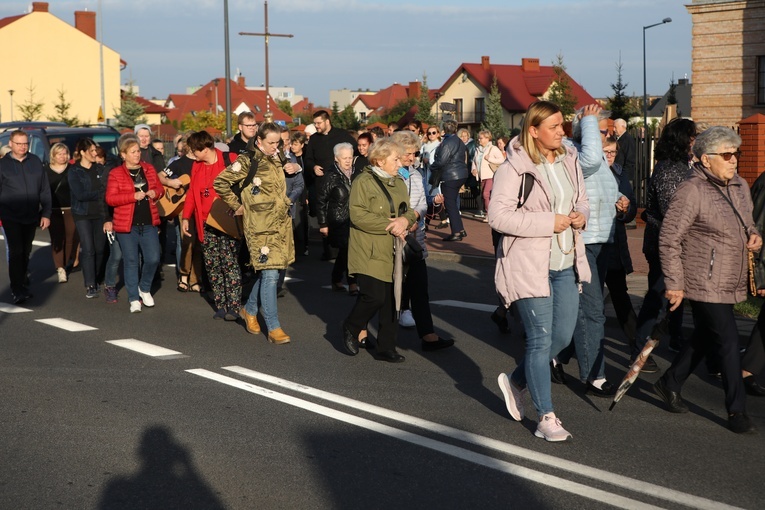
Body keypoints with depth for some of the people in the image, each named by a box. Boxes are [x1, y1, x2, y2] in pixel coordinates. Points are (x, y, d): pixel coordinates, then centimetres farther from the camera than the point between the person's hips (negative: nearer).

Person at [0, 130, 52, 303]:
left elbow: (45, 190, 7)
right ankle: (17, 290, -11)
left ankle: (22, 278, 34)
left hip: (31, 216, 3)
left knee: (26, 251, 14)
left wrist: (46, 213, 3)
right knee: (16, 251, -11)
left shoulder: (35, 162, 5)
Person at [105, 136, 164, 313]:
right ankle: (134, 299, 12)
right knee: (131, 262, 3)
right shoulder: (116, 173, -3)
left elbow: (160, 188, 19)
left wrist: (155, 192, -5)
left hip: (148, 223, 3)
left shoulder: (149, 169, 9)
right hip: (127, 225, -3)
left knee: (153, 258, -3)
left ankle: (144, 288, 23)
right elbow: (110, 198, -10)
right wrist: (134, 196, -18)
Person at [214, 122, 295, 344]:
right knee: (270, 273, -11)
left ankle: (250, 310, 34)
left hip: (281, 224, 8)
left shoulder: (275, 160, 14)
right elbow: (220, 182, -12)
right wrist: (237, 205, -6)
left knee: (267, 271, 12)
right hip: (261, 227, -8)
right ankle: (273, 328, -7)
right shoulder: (248, 161, -10)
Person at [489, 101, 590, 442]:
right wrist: (549, 222, -21)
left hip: (565, 264, 7)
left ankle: (516, 382, 35)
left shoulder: (568, 161, 9)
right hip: (529, 265, -7)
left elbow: (581, 200, 22)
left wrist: (580, 216, -3)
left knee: (563, 336, 12)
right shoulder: (513, 168, -13)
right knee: (541, 340, -2)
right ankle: (546, 419, 9)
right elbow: (498, 215, -20)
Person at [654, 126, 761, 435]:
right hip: (705, 285, -8)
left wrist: (754, 236, 2)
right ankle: (737, 411, 5)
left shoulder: (739, 186, 9)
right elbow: (669, 238, -17)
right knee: (729, 344, -6)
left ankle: (669, 384, 35)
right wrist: (674, 283, -17)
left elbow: (747, 223, 26)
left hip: (730, 284, 8)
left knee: (705, 339, 18)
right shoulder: (692, 191, -17)